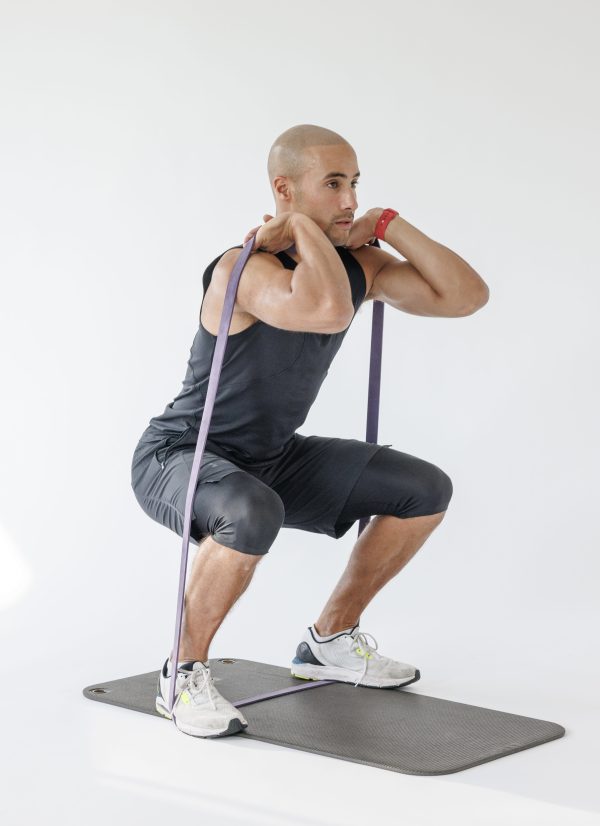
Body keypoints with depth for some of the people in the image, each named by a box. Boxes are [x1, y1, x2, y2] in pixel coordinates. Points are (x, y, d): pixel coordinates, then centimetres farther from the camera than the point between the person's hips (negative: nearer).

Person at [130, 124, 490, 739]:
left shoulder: (355, 264, -4)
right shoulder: (245, 270, -28)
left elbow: (467, 296, -7)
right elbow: (330, 312, -49)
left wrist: (388, 224, -14)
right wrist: (306, 227, -31)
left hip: (271, 458, 8)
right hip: (178, 458, -8)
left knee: (426, 491, 3)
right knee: (252, 514, -42)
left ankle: (330, 642, 18)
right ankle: (184, 674, -17)